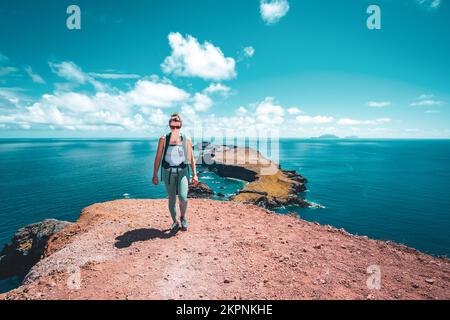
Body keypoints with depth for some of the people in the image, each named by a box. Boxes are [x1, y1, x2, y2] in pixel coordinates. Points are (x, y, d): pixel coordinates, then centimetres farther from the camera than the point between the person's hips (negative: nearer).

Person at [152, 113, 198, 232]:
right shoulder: (163, 139, 0)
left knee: (183, 197, -16)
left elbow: (191, 158, 5)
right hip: (168, 172, 1)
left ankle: (183, 216, 15)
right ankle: (175, 222, 26)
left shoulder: (186, 139, 0)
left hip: (182, 171, -1)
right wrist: (155, 175, 1)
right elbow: (158, 157, 3)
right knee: (171, 199, 6)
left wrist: (194, 174, 0)